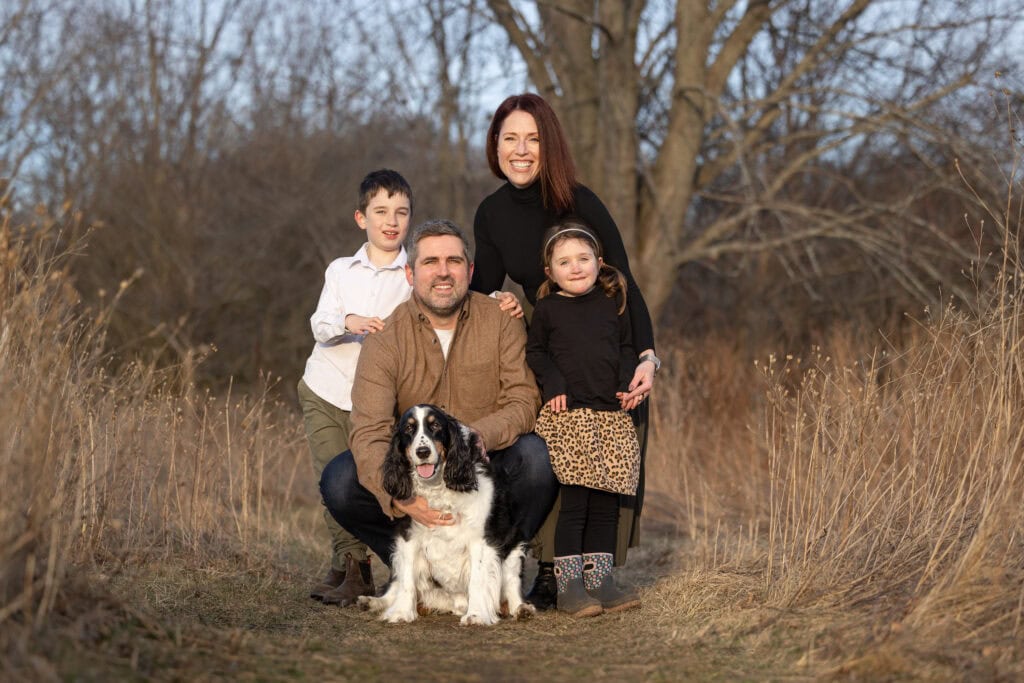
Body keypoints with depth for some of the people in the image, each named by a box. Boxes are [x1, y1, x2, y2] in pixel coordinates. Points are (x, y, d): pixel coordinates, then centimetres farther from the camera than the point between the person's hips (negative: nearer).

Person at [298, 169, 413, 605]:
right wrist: (349, 322, -22)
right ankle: (351, 566, 2)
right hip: (325, 389, 2)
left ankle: (349, 571, -4)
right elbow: (319, 324, 0)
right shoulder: (341, 270, 11)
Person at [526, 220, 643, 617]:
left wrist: (628, 384, 3)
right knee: (574, 499, -10)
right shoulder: (548, 309, 4)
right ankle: (568, 585, -8)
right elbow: (535, 352, 7)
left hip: (611, 416, 4)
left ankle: (598, 579, 12)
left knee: (606, 501, 5)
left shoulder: (613, 303, 12)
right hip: (567, 414, -4)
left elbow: (626, 347, 18)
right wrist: (553, 383, -8)